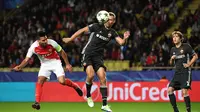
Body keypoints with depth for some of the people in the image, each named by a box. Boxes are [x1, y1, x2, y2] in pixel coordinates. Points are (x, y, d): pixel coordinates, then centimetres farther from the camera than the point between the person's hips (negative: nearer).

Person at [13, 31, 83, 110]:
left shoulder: (51, 43, -26)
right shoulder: (34, 47, -22)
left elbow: (62, 52, -10)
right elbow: (26, 59, -17)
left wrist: (67, 64, -7)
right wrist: (19, 67, -36)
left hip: (55, 62, -2)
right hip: (45, 64, 2)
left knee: (62, 81, -16)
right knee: (40, 81, -16)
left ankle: (75, 86, 15)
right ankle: (37, 103, -14)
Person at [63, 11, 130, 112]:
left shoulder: (112, 33, 5)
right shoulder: (97, 26, -6)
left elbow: (121, 42, -6)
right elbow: (82, 30, 0)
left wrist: (124, 38, -28)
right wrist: (70, 39, 0)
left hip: (98, 57, 4)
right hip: (87, 54, -4)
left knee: (103, 78, -8)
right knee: (90, 75, -24)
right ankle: (88, 96, 3)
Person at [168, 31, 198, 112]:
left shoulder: (186, 46, -2)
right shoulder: (173, 50, 14)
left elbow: (195, 56, 1)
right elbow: (171, 63, 22)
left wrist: (189, 64, -8)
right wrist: (172, 59, 0)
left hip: (185, 72, -6)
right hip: (177, 73, 6)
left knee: (184, 91, -17)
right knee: (170, 89, -7)